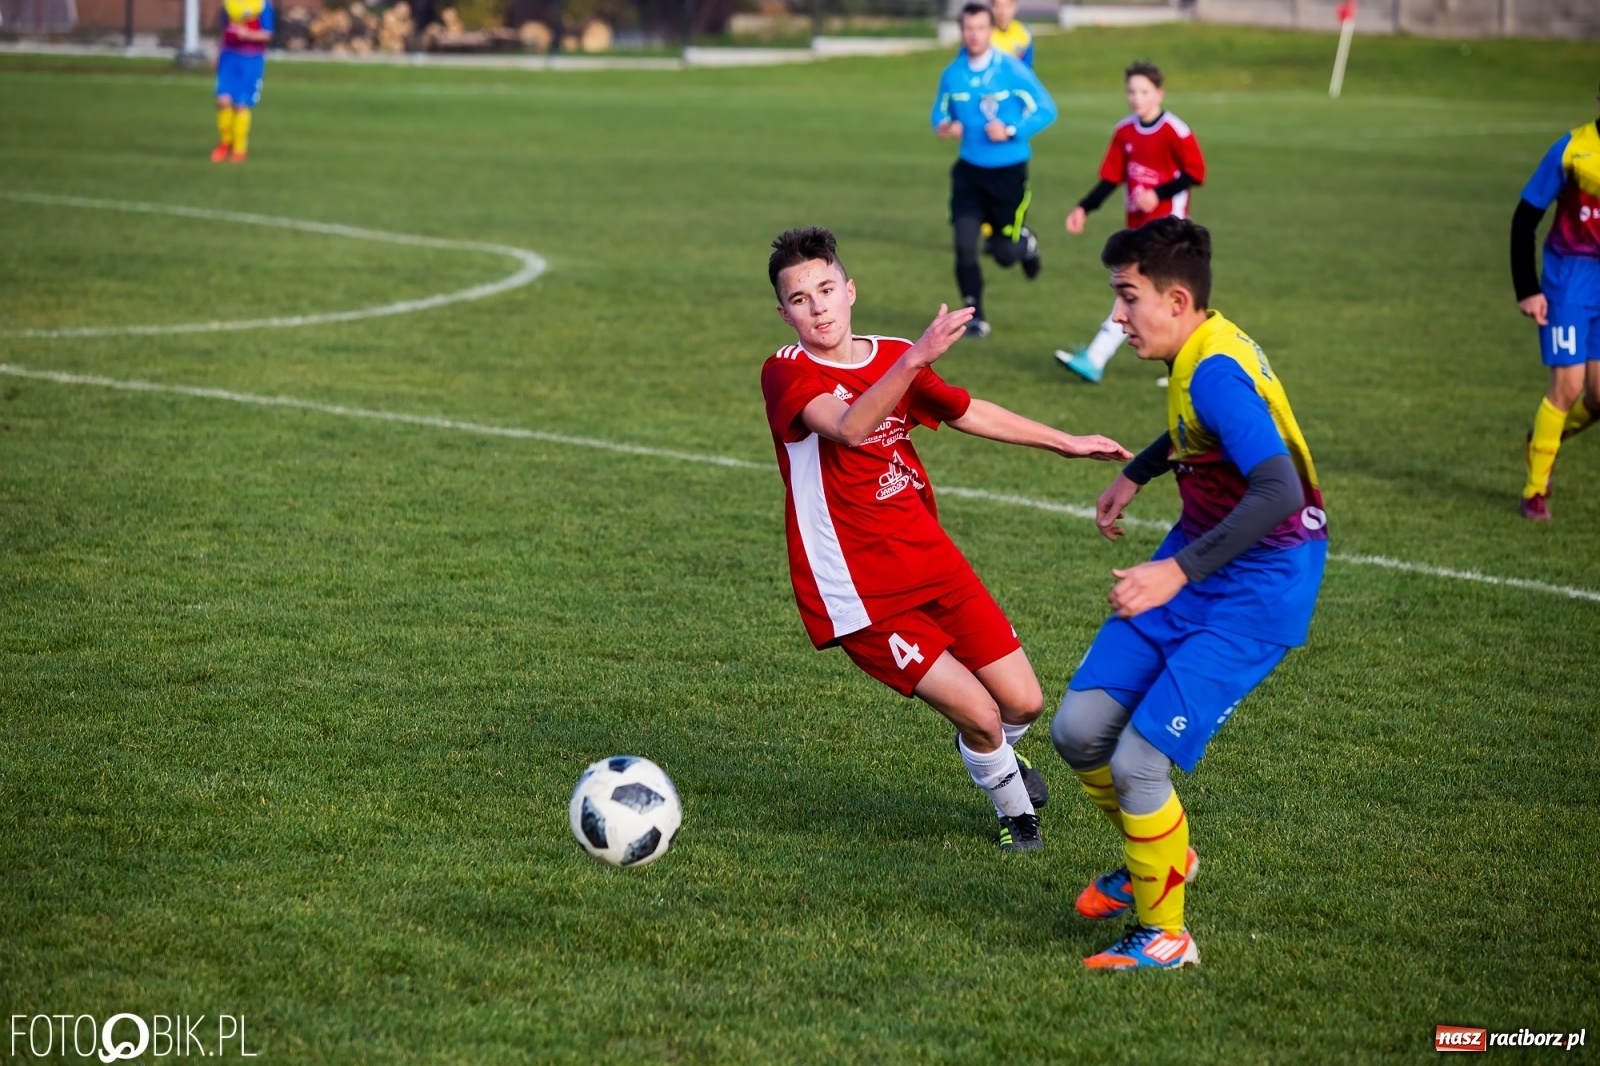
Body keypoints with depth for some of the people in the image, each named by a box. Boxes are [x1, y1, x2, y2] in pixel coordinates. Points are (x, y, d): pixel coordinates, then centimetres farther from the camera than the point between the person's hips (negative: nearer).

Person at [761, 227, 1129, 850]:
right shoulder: (786, 375, -13)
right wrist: (914, 359, -47)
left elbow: (966, 412, 25)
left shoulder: (894, 358, 8)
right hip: (861, 595, -6)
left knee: (1023, 703, 4)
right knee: (980, 714, -10)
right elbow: (849, 428, -33)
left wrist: (1064, 442, 31)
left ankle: (996, 754, 41)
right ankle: (1015, 810, 21)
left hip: (933, 563, 6)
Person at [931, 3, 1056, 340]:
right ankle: (975, 317, 5)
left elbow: (1046, 110, -7)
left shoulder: (1012, 69, -13)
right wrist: (943, 126, -10)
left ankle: (1026, 242, 40)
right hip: (969, 170, 3)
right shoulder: (952, 74, -2)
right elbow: (940, 112, 14)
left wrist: (1011, 130, -20)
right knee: (964, 245, -9)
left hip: (1008, 171, -3)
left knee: (1004, 253, 2)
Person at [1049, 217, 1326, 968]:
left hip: (1259, 589, -9)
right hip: (1197, 561, 9)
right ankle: (1156, 857, 30)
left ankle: (1164, 936, 8)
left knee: (1136, 763, -13)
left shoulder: (1216, 372, -25)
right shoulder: (1199, 355, 4)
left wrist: (1178, 571, -37)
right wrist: (1136, 474, 33)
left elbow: (1279, 493, -37)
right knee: (1079, 727, 4)